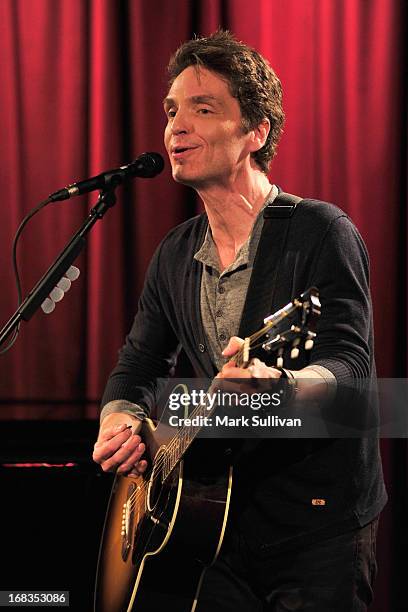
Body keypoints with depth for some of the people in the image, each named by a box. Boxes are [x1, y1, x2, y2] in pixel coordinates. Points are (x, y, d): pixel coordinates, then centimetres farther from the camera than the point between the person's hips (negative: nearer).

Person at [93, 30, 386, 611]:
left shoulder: (320, 231, -12)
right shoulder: (174, 255, 9)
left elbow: (351, 363, -22)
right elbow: (138, 366, 17)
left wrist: (279, 385, -43)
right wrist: (119, 421, -6)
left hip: (321, 524, -5)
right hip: (221, 516, 6)